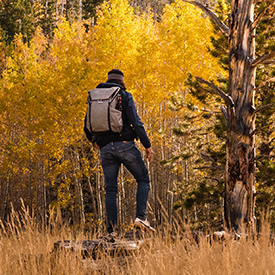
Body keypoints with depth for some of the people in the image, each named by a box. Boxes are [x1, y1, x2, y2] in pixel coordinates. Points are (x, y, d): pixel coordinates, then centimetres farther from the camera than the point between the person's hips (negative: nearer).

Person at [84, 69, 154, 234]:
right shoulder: (125, 96, 1)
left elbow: (87, 127, 15)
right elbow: (135, 122, -8)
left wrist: (94, 141, 34)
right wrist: (147, 145, -4)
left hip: (105, 148, 4)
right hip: (125, 144, -4)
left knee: (111, 190, 7)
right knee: (143, 179, 11)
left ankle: (112, 230, 0)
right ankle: (141, 216, -8)